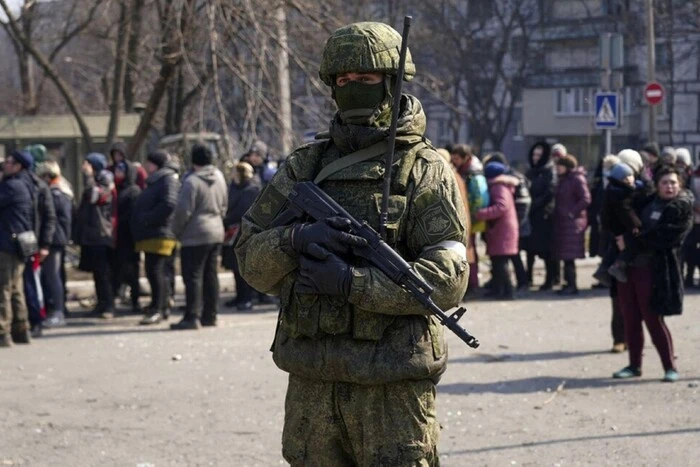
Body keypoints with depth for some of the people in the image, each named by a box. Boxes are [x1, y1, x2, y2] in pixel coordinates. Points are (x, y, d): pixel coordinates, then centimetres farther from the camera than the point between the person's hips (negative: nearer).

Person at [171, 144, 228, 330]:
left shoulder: (192, 181, -17)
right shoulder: (219, 177, 8)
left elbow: (183, 210, -17)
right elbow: (224, 206, 16)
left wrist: (176, 231, -3)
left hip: (195, 237, -8)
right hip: (217, 233, 8)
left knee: (193, 276, -5)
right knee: (210, 275, 12)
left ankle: (192, 317, -8)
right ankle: (210, 315, 16)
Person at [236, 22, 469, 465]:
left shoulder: (425, 171, -2)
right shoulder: (305, 166, 11)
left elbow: (448, 280, -12)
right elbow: (251, 258, 8)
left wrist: (353, 282, -20)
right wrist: (296, 240, -14)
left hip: (393, 384, -4)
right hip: (311, 382, 5)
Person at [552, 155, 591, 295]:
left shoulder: (577, 180, -9)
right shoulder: (563, 180, 17)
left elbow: (586, 199, -16)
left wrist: (572, 212, -16)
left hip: (572, 222, -9)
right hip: (562, 222, 9)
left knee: (569, 256, -9)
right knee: (565, 256, 9)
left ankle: (572, 286, -6)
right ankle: (569, 284, 13)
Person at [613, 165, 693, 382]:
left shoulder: (682, 209, -7)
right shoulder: (648, 201, 14)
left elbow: (661, 237, -18)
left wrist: (630, 240, -17)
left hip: (654, 271, -7)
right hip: (630, 265, 7)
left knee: (653, 320, -6)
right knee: (630, 319, 9)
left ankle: (670, 367, 4)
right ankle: (634, 365, 20)